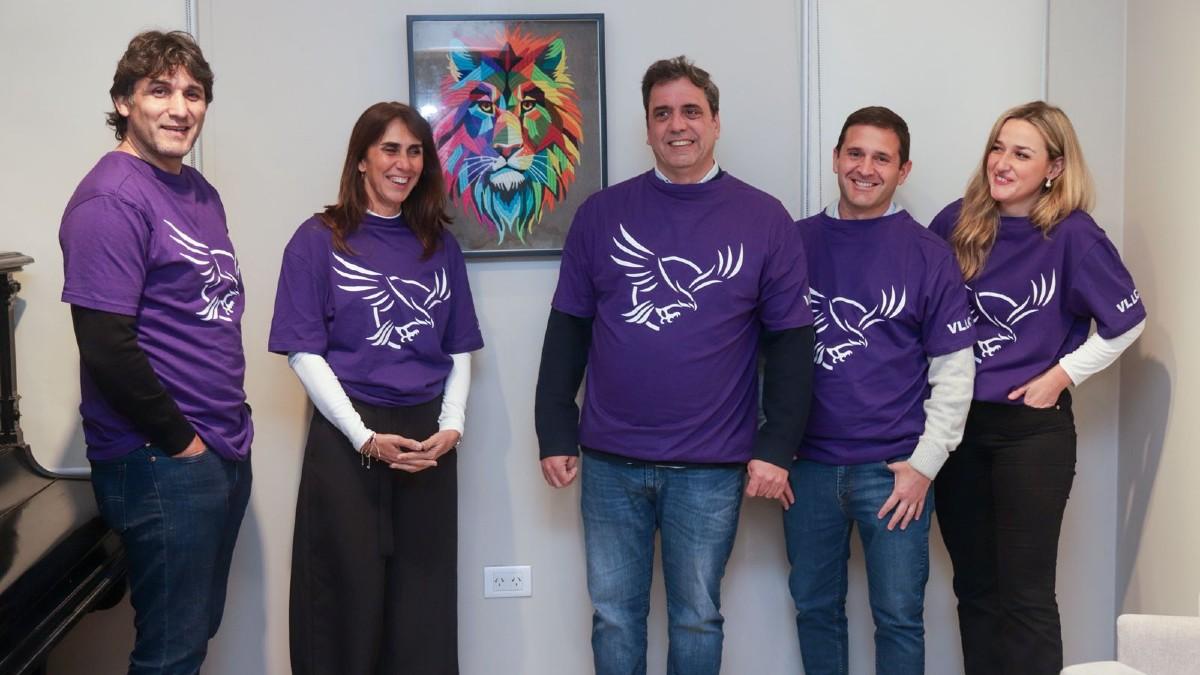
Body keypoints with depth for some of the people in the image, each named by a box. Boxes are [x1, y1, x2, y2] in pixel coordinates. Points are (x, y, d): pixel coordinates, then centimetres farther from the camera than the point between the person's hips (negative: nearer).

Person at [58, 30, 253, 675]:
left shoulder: (199, 190, 12)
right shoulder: (111, 200, -15)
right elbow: (106, 348, -21)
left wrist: (230, 427, 11)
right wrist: (179, 441, -13)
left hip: (225, 451, 8)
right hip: (161, 462, -8)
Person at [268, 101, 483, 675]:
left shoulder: (440, 245, 11)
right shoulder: (320, 240, 0)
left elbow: (459, 350, 12)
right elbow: (305, 353, -6)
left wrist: (452, 425, -5)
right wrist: (365, 436, -14)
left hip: (427, 440, 3)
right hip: (347, 439, -3)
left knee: (424, 599, 7)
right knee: (349, 595, 3)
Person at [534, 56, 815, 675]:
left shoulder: (764, 220, -1)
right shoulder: (600, 214, 2)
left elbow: (790, 341, -1)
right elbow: (567, 332, 5)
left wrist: (776, 449, -5)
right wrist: (555, 435, 2)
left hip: (711, 467, -1)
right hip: (609, 461, 2)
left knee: (697, 617, 13)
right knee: (614, 614, 13)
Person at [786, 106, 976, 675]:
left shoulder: (928, 254, -1)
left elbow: (954, 371, -2)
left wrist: (925, 463, -8)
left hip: (894, 471, -2)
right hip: (808, 466, 2)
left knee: (899, 617, 6)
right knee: (814, 607, 14)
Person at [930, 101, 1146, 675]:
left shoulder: (1072, 235, -9)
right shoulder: (957, 222, 1)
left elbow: (1126, 322, -1)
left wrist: (1060, 375, -6)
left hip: (1031, 428, -4)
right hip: (956, 423, 4)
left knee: (1025, 594, 0)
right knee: (973, 584, 14)